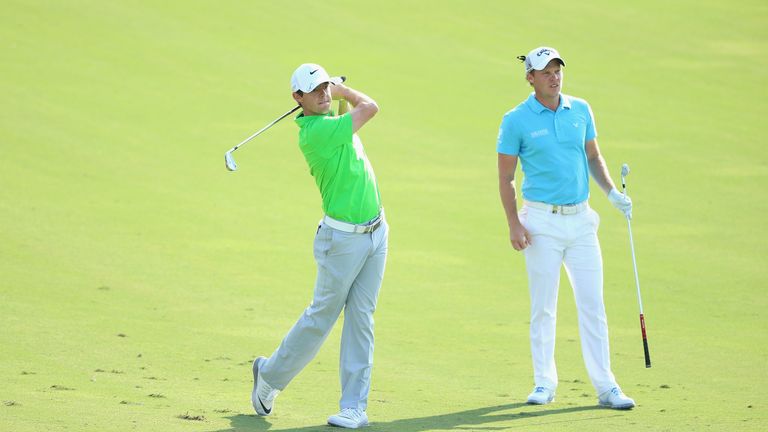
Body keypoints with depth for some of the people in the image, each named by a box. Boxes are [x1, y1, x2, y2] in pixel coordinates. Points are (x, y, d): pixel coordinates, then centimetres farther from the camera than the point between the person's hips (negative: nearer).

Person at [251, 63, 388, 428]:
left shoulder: (332, 121, 6)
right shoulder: (314, 132, -21)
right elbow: (369, 108, -16)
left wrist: (339, 91, 12)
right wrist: (345, 91, 2)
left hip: (375, 231, 7)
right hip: (343, 237, -7)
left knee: (361, 318, 4)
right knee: (321, 316, 4)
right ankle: (270, 374, 25)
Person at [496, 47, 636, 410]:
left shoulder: (580, 110, 6)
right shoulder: (516, 121, -5)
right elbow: (505, 178, -2)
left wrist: (612, 193, 3)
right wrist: (514, 224, -9)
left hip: (581, 219, 3)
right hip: (543, 222, -3)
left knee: (592, 304, 1)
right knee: (543, 307, 2)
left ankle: (605, 386, 3)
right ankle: (544, 383, 13)